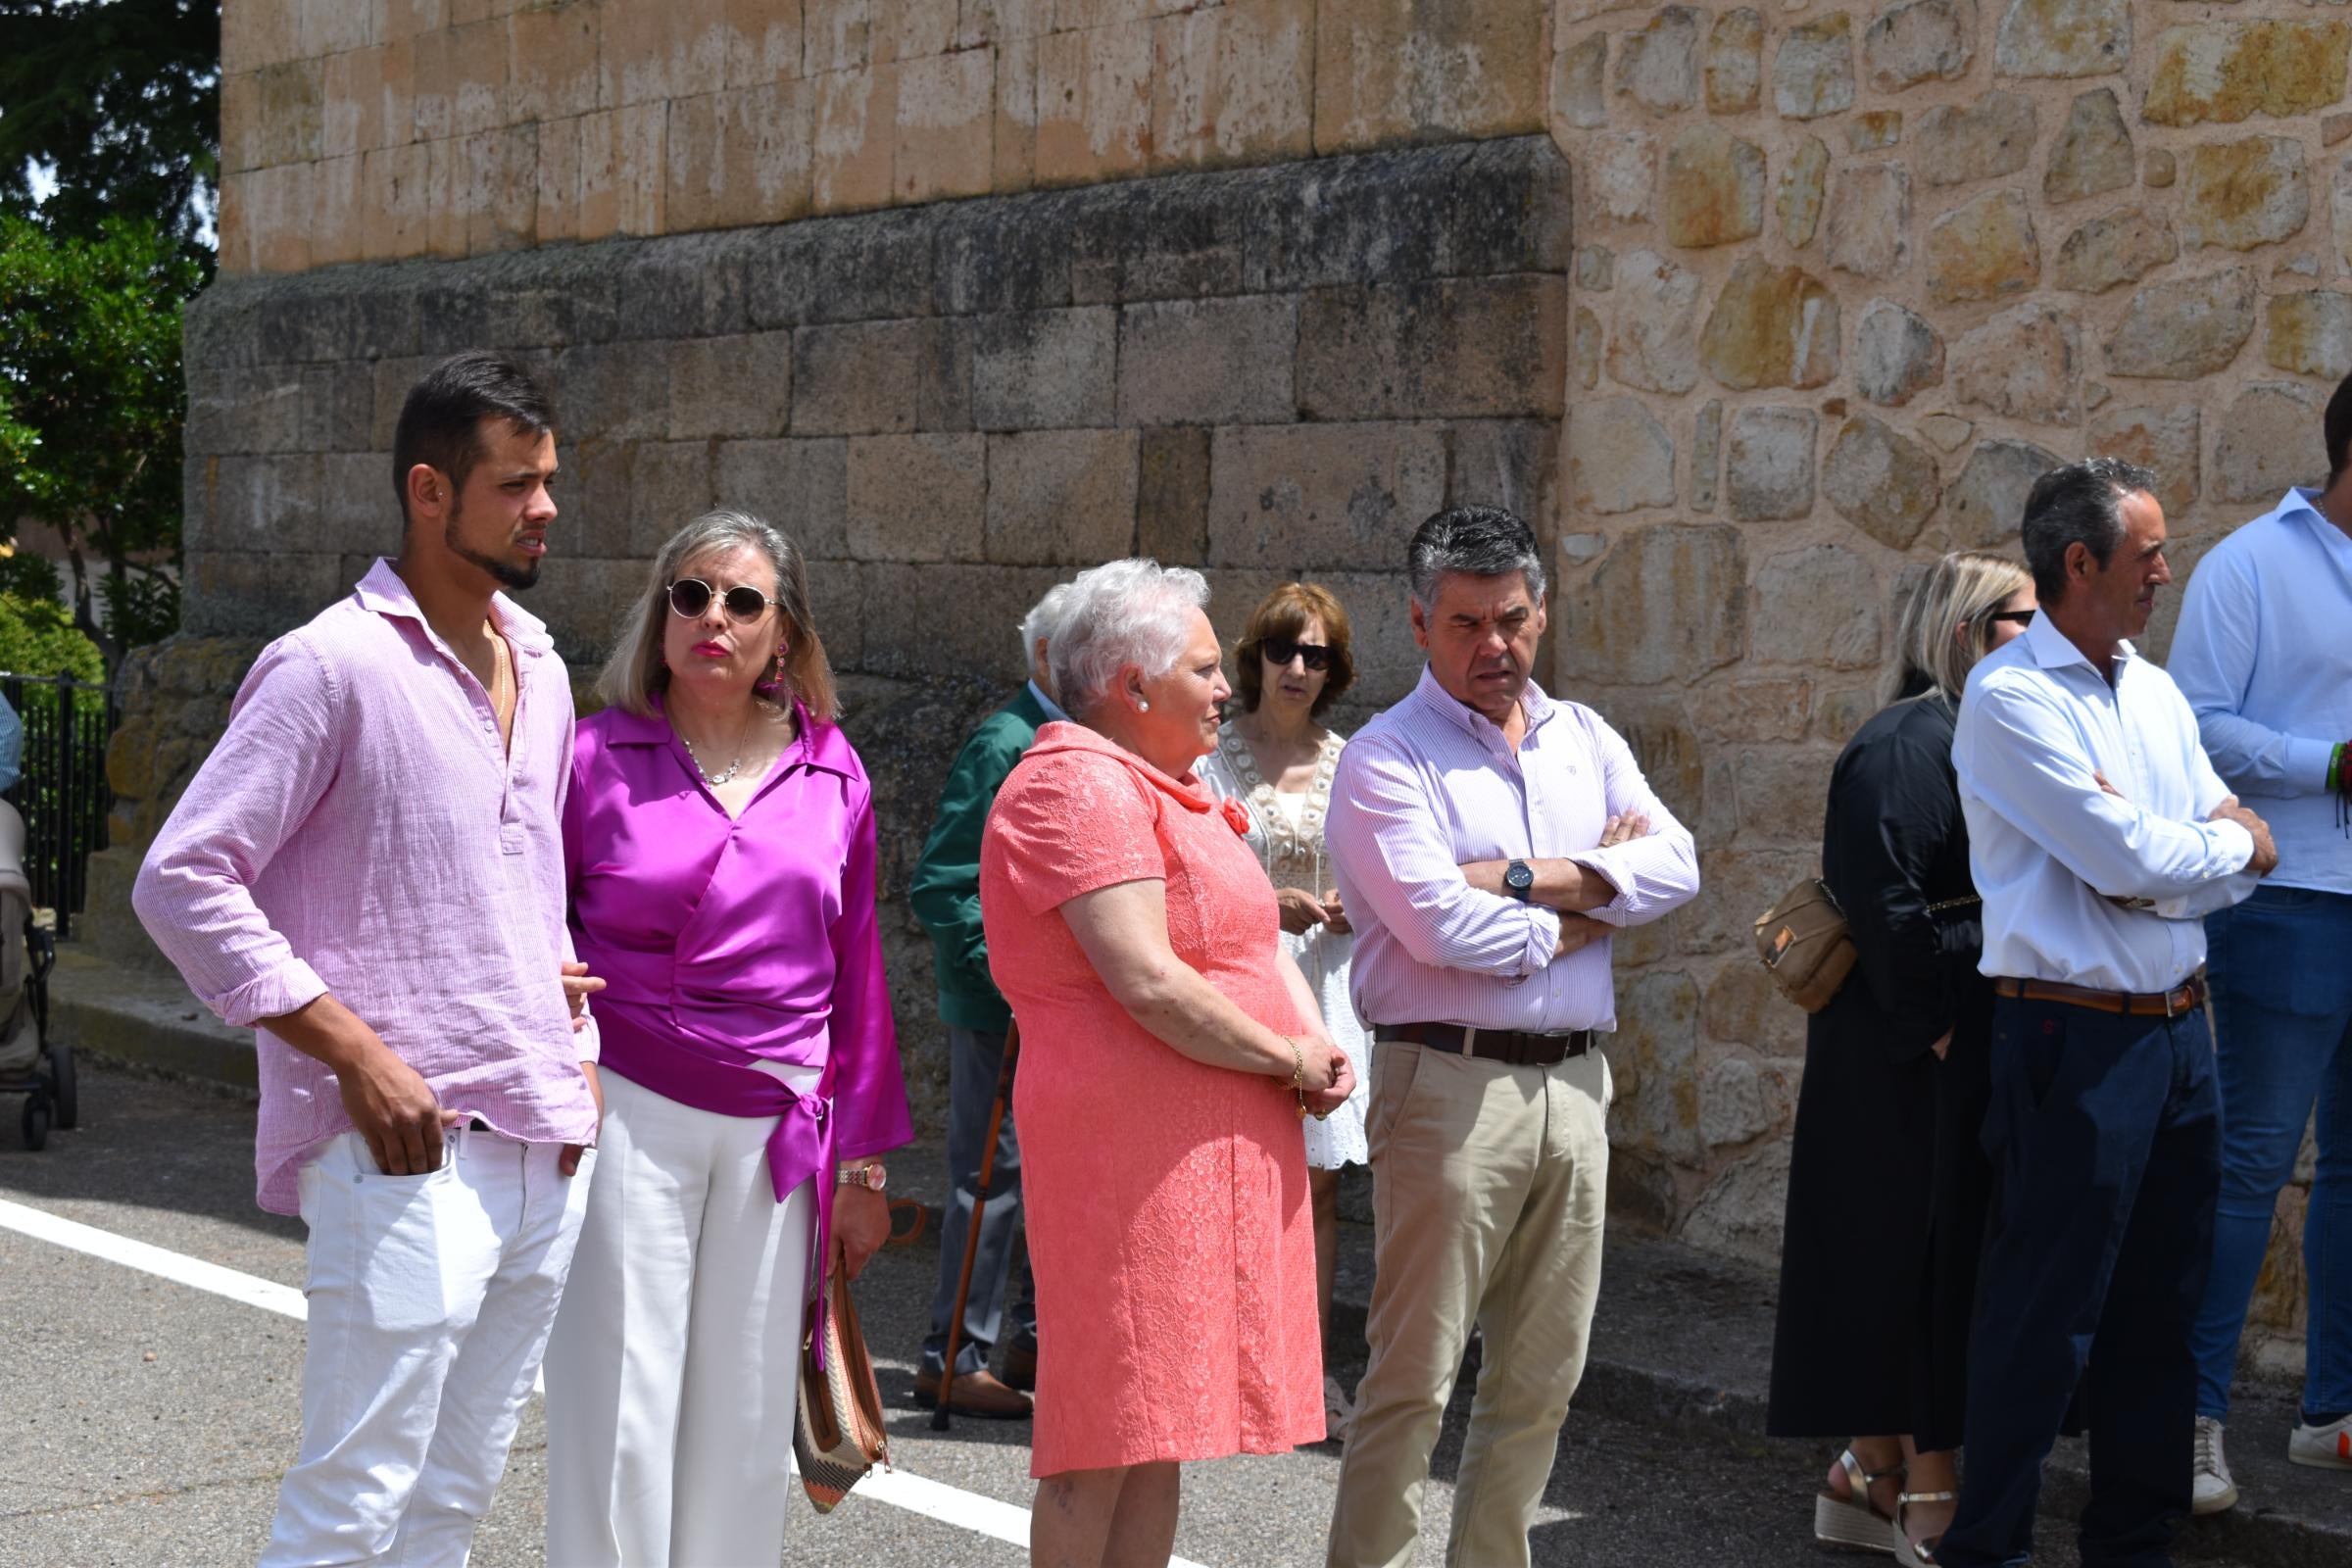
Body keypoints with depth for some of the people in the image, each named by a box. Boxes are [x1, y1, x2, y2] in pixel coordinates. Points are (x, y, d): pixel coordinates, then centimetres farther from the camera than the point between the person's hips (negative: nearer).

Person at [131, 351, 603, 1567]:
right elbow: (182, 882, -14)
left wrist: (576, 1053, 14)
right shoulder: (335, 666, -9)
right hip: (404, 1154, -8)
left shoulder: (539, 669, 15)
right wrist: (353, 1051, -17)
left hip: (542, 1150, 8)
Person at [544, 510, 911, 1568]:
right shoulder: (598, 757, 0)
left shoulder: (832, 776, 7)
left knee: (744, 1419, 8)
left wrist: (861, 1162, 11)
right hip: (629, 1113, -2)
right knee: (622, 1416, 0)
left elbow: (856, 975, 10)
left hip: (774, 1133, 3)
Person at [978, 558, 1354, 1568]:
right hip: (1132, 1137, -10)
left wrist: (1309, 1051, 3)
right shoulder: (1081, 786, -13)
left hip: (1214, 1141, 10)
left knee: (1158, 1434, 13)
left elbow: (1234, 947, 22)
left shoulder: (1159, 789, 21)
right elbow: (1149, 983, -22)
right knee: (1107, 1435, -5)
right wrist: (1289, 1057, -11)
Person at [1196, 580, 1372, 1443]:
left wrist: (1351, 910, -2)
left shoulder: (1348, 763, 12)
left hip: (1322, 982, 4)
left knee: (1317, 1185, 5)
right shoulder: (1210, 755, -1)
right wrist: (1263, 907, -15)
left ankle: (1313, 1375, 11)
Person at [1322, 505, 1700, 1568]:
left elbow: (1674, 865, 1)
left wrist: (1526, 878, -11)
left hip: (1574, 1084, 6)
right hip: (1452, 1083, -6)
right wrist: (1583, 915, -3)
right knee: (1415, 1373, -5)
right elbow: (1441, 924, -17)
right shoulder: (1388, 757, -4)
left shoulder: (1585, 740, 15)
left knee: (1542, 1377, 11)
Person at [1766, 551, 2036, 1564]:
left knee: (1928, 1257, 12)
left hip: (1982, 1039, 9)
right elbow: (1884, 906, -20)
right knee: (1925, 1253, -4)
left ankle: (1874, 1474, 20)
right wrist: (1938, 1026, -19)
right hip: (1916, 1053, -9)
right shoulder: (1901, 749, -14)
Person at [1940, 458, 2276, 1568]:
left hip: (2177, 1027, 8)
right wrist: (2228, 846, 0)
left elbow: (2240, 859, 8)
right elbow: (2129, 862, -18)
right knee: (2045, 1314, -3)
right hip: (2076, 1034, -8)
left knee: (2158, 1308, 13)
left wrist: (2153, 864, -10)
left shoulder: (2156, 693, 14)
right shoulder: (2011, 698, -11)